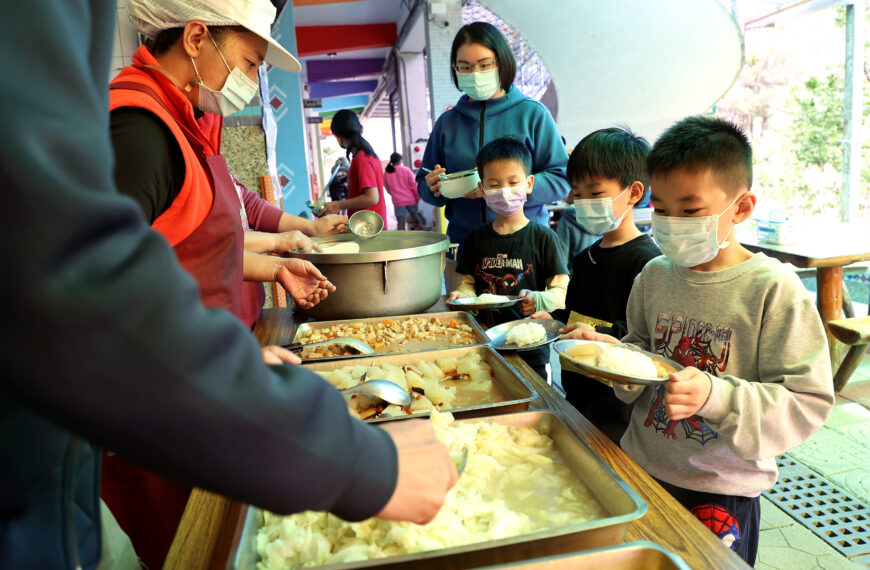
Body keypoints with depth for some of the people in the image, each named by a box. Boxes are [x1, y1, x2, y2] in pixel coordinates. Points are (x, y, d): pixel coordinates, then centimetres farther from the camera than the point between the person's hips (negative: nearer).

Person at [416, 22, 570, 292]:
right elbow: (424, 185, 17)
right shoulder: (447, 122, 11)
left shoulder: (533, 114, 2)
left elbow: (561, 180, -4)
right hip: (462, 253, 3)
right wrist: (433, 188, -7)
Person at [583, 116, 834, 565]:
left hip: (722, 491, -4)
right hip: (641, 467, 5)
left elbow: (808, 402, -17)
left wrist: (715, 396, -29)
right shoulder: (655, 275, -2)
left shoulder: (772, 289, -17)